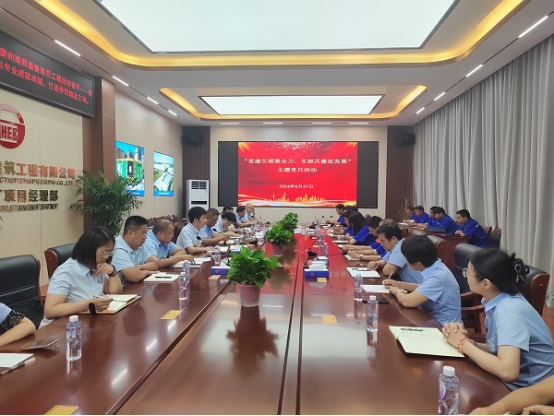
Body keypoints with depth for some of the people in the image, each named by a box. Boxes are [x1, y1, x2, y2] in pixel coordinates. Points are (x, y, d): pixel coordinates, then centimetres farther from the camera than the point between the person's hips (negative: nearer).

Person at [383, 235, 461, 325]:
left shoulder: (437, 277, -28)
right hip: (435, 319, 7)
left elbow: (407, 301, -31)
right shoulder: (435, 268, -1)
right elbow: (423, 288, 19)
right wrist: (399, 284, 10)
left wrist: (397, 291, -11)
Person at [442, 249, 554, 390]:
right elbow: (496, 350, 4)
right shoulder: (500, 302, -2)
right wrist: (468, 342, -13)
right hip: (518, 384, 6)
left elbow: (508, 372, -36)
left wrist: (463, 344, -23)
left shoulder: (508, 310, -26)